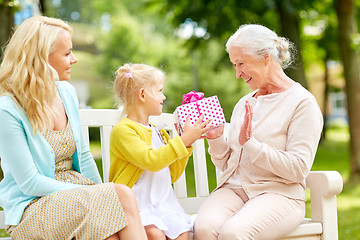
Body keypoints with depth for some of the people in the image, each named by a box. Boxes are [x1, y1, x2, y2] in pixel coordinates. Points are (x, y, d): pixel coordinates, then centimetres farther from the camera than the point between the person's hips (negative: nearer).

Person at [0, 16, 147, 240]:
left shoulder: (66, 92, 6)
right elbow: (30, 184, -16)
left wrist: (101, 194, 6)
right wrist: (94, 196, -17)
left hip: (74, 191, 6)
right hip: (32, 208, -6)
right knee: (123, 195, -28)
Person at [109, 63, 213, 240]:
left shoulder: (158, 132, 20)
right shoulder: (123, 130, -7)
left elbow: (172, 175, 22)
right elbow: (151, 161, -21)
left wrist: (187, 144, 12)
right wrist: (184, 140, -15)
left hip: (163, 202, 7)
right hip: (136, 204, -7)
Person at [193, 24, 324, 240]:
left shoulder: (302, 102, -2)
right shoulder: (244, 104, 18)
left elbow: (298, 169, -11)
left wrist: (250, 144, -15)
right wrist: (215, 139, 0)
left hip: (280, 193, -5)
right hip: (233, 189, 5)